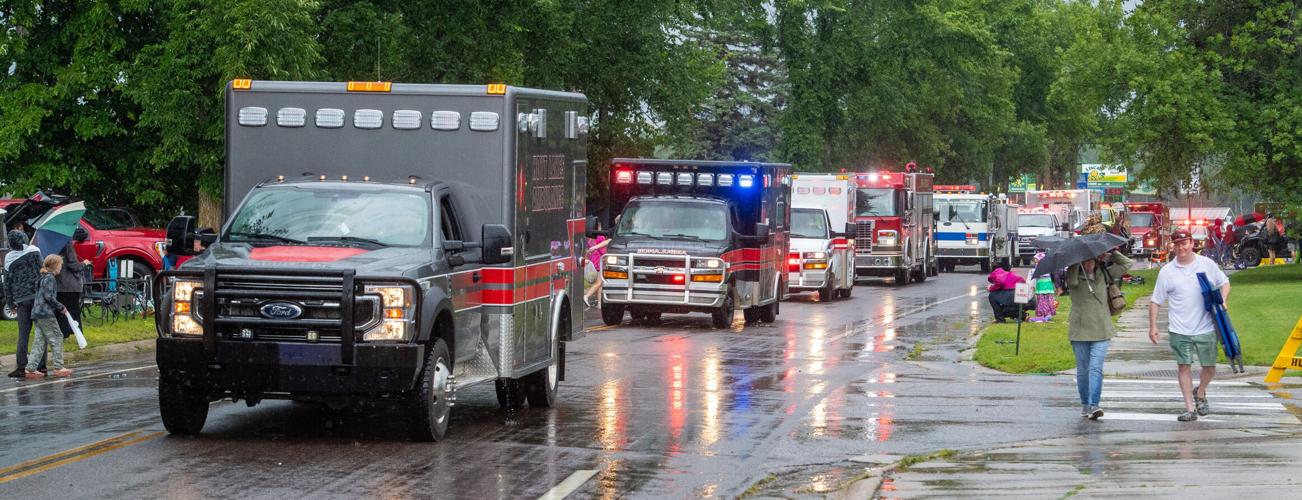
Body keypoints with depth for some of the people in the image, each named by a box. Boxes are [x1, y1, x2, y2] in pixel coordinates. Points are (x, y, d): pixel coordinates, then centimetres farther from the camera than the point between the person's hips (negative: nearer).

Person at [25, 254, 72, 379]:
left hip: (37, 313, 10)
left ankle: (31, 369, 4)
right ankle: (58, 368, -2)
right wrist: (61, 307, -9)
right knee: (56, 338, -3)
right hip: (46, 314, -10)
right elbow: (49, 296, -18)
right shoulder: (49, 278, -11)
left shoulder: (43, 277, 19)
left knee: (39, 341, 8)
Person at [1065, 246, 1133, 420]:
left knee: (1096, 368, -12)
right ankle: (1085, 405, 20)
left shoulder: (1103, 275, 10)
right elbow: (1071, 280, -24)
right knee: (1083, 370, 7)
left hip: (1101, 331, 1)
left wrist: (1112, 252, 5)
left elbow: (1127, 264, 15)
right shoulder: (1073, 277, 1)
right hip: (1079, 331, -1)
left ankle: (1093, 405, -18)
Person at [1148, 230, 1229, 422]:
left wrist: (1222, 301, -1)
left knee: (1209, 367, 6)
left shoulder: (1207, 264, 3)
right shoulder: (1167, 271, 1)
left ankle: (1200, 393, 35)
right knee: (1184, 367, -2)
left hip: (1205, 328, 1)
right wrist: (1153, 326, -2)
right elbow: (1156, 301, 4)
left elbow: (1224, 283, 17)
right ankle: (1190, 408, 4)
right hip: (1180, 331, -1)